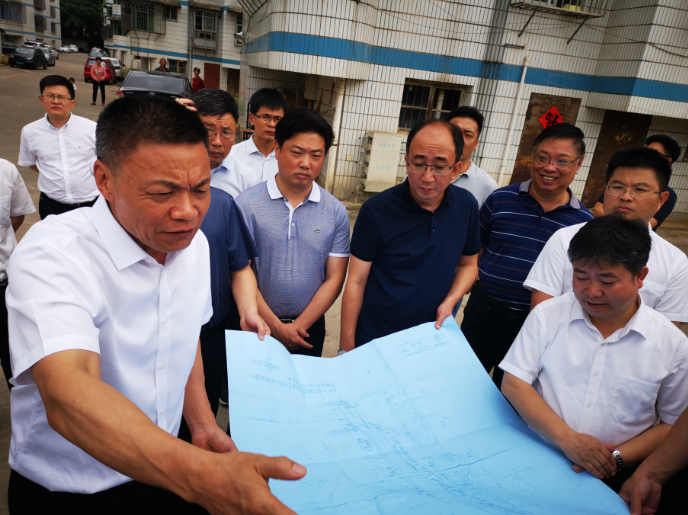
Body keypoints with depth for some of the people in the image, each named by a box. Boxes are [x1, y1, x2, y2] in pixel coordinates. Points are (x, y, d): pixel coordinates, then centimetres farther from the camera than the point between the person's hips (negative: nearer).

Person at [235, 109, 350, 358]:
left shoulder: (336, 212, -3)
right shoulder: (247, 204, -11)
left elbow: (334, 279, -3)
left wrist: (299, 326, -9)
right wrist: (276, 327, -12)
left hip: (309, 327, 2)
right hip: (257, 326, -2)